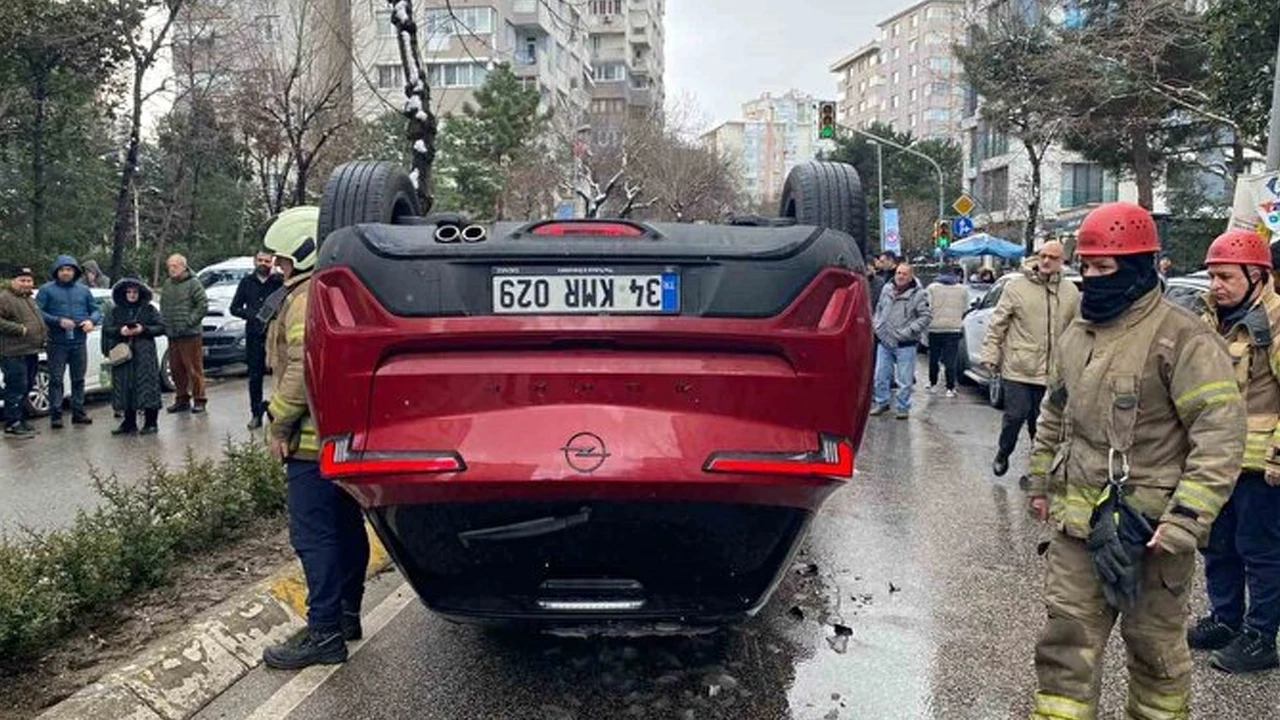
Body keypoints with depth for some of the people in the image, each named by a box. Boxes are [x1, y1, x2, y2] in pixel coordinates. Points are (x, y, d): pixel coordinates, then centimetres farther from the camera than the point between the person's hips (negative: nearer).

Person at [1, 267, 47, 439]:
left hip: (30, 352, 9)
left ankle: (20, 421, 23)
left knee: (25, 390, 15)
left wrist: (44, 333, 17)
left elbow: (38, 320, 34)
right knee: (16, 389, -10)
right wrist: (19, 329, -22)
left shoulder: (30, 299, 20)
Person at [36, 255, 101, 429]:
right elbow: (38, 312, -7)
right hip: (57, 343, -4)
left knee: (79, 379, 10)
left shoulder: (83, 290, 11)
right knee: (56, 379, -2)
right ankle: (55, 415, 2)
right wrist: (58, 321, -17)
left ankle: (78, 413, 18)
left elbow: (96, 310, 14)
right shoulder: (47, 290, 0)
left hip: (79, 342, 4)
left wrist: (91, 320, -7)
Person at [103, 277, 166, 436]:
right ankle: (129, 424, 12)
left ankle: (150, 423, 1)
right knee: (125, 388, 3)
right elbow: (106, 330, 9)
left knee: (146, 386, -5)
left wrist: (143, 330, -11)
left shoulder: (149, 309, 7)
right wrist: (119, 331, -10)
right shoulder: (116, 311, 13)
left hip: (144, 353, -3)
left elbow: (161, 327, 2)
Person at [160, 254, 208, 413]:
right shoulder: (168, 285, 15)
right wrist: (165, 323, 11)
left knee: (194, 369, -5)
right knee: (176, 369, 11)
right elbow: (163, 306, 26)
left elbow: (203, 305, -11)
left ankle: (199, 399, 3)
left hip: (190, 334, -7)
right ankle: (182, 399, 21)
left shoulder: (193, 283, -5)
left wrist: (189, 321, -14)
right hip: (172, 335, 7)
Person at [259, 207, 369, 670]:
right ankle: (347, 614, 28)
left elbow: (304, 369, -24)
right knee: (345, 526, 16)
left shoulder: (308, 299, -15)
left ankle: (325, 633, 0)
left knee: (315, 535, -5)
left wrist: (279, 424, -15)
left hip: (315, 439, -10)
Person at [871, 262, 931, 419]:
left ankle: (903, 407, 12)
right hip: (884, 342, 5)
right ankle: (881, 402, 26)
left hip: (905, 345, -4)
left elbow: (924, 317, -7)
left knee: (904, 379, 0)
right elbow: (878, 309, 22)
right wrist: (877, 325, 7)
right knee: (880, 375, 11)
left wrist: (907, 331, -15)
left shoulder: (918, 294, -5)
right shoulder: (887, 290, 10)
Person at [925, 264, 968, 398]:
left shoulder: (932, 287, -1)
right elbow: (965, 309, 9)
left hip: (935, 328, 0)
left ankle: (933, 384, 22)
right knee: (951, 360, 0)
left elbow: (928, 308, -6)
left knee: (933, 358, 13)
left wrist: (929, 321, 8)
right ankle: (950, 388, -2)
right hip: (954, 328, 0)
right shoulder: (962, 289, 4)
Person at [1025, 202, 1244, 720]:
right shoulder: (1078, 333, 9)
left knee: (1155, 647, 13)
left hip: (1148, 526, -6)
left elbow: (1221, 433, -19)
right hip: (1077, 522, 6)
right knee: (1066, 641, 9)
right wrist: (1041, 479, 21)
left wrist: (1186, 518, -24)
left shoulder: (1180, 337, -14)